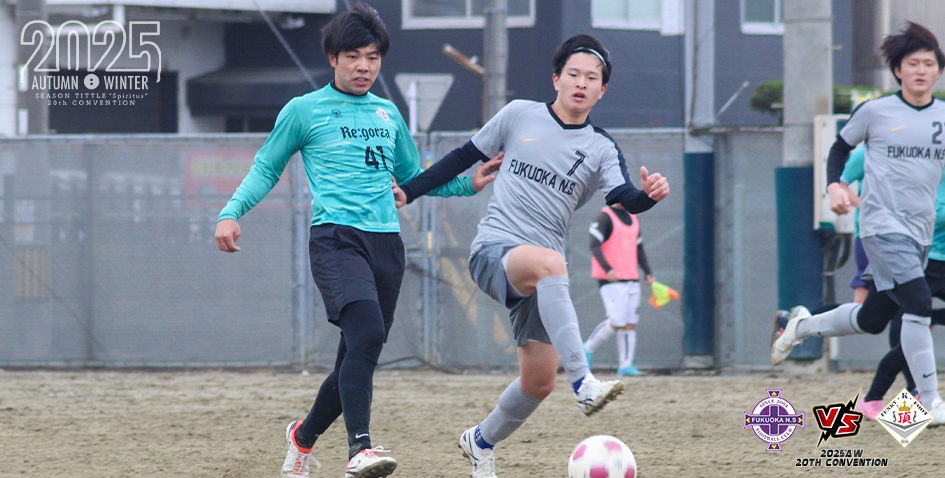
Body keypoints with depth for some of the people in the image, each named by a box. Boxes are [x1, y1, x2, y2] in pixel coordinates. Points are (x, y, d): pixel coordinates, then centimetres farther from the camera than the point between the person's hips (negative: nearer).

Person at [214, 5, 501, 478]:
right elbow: (266, 168, 11)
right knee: (366, 332, -29)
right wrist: (231, 213, -4)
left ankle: (304, 435, 31)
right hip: (335, 238, -5)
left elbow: (413, 177, 29)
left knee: (358, 357, 6)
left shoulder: (388, 114, 19)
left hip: (386, 241, 5)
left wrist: (466, 184, 15)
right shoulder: (304, 111, 6)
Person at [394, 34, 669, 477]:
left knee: (539, 382, 1)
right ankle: (583, 383, -50)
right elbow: (465, 156, 14)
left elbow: (624, 198, -10)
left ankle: (481, 441, 32)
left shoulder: (601, 149, 7)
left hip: (542, 272, 4)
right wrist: (408, 191, 10)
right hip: (493, 251, -4)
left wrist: (648, 195, -33)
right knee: (549, 262, -39)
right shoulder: (520, 115, 5)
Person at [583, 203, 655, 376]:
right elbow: (594, 246, -14)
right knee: (616, 323, -13)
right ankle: (588, 348, 7)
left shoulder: (632, 218, 18)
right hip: (611, 280, -7)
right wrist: (608, 269, -27)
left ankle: (625, 365, 1)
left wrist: (647, 272, 13)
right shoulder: (605, 217, -5)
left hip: (631, 279, 7)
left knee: (630, 323, 0)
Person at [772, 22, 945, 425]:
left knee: (872, 320, 13)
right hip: (882, 225, -5)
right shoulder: (875, 112, -3)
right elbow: (841, 146, 12)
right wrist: (834, 185, -5)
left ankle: (804, 326, 40)